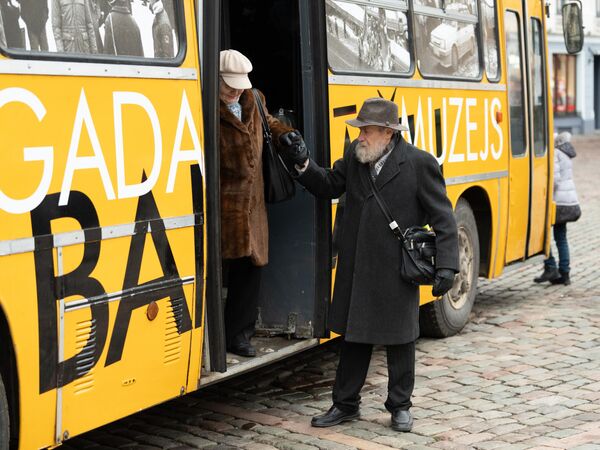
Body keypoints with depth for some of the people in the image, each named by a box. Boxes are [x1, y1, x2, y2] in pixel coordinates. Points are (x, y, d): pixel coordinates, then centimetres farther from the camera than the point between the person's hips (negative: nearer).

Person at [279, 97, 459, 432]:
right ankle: (346, 404, 27)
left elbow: (443, 218, -9)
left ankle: (400, 405, 27)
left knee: (399, 340, 10)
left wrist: (446, 266, -16)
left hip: (398, 272, -4)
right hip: (357, 268, 4)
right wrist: (303, 164, -6)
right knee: (354, 337, 14)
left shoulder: (420, 163, -11)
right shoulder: (355, 155, 3)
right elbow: (329, 186, 12)